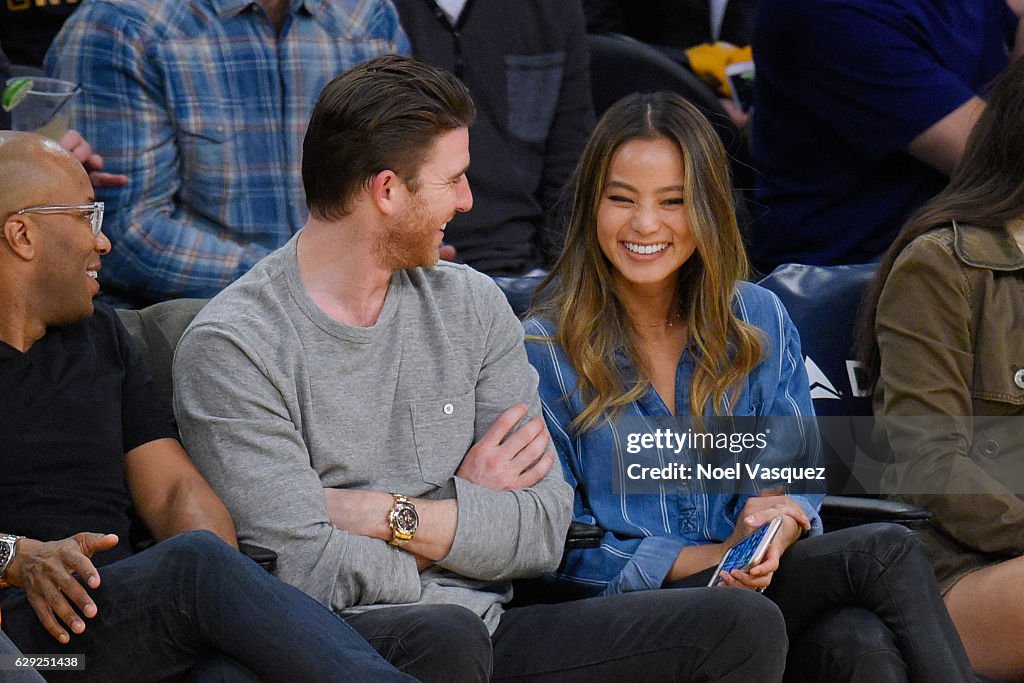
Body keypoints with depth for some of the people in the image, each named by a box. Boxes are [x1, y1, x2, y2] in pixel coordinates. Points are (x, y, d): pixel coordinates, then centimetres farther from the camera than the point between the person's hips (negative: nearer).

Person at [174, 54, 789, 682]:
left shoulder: (472, 306, 11)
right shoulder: (233, 347, -7)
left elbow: (544, 533, 5)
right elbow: (312, 570, -15)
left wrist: (384, 514, -9)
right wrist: (470, 514, 0)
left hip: (484, 628, 6)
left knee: (743, 626, -10)